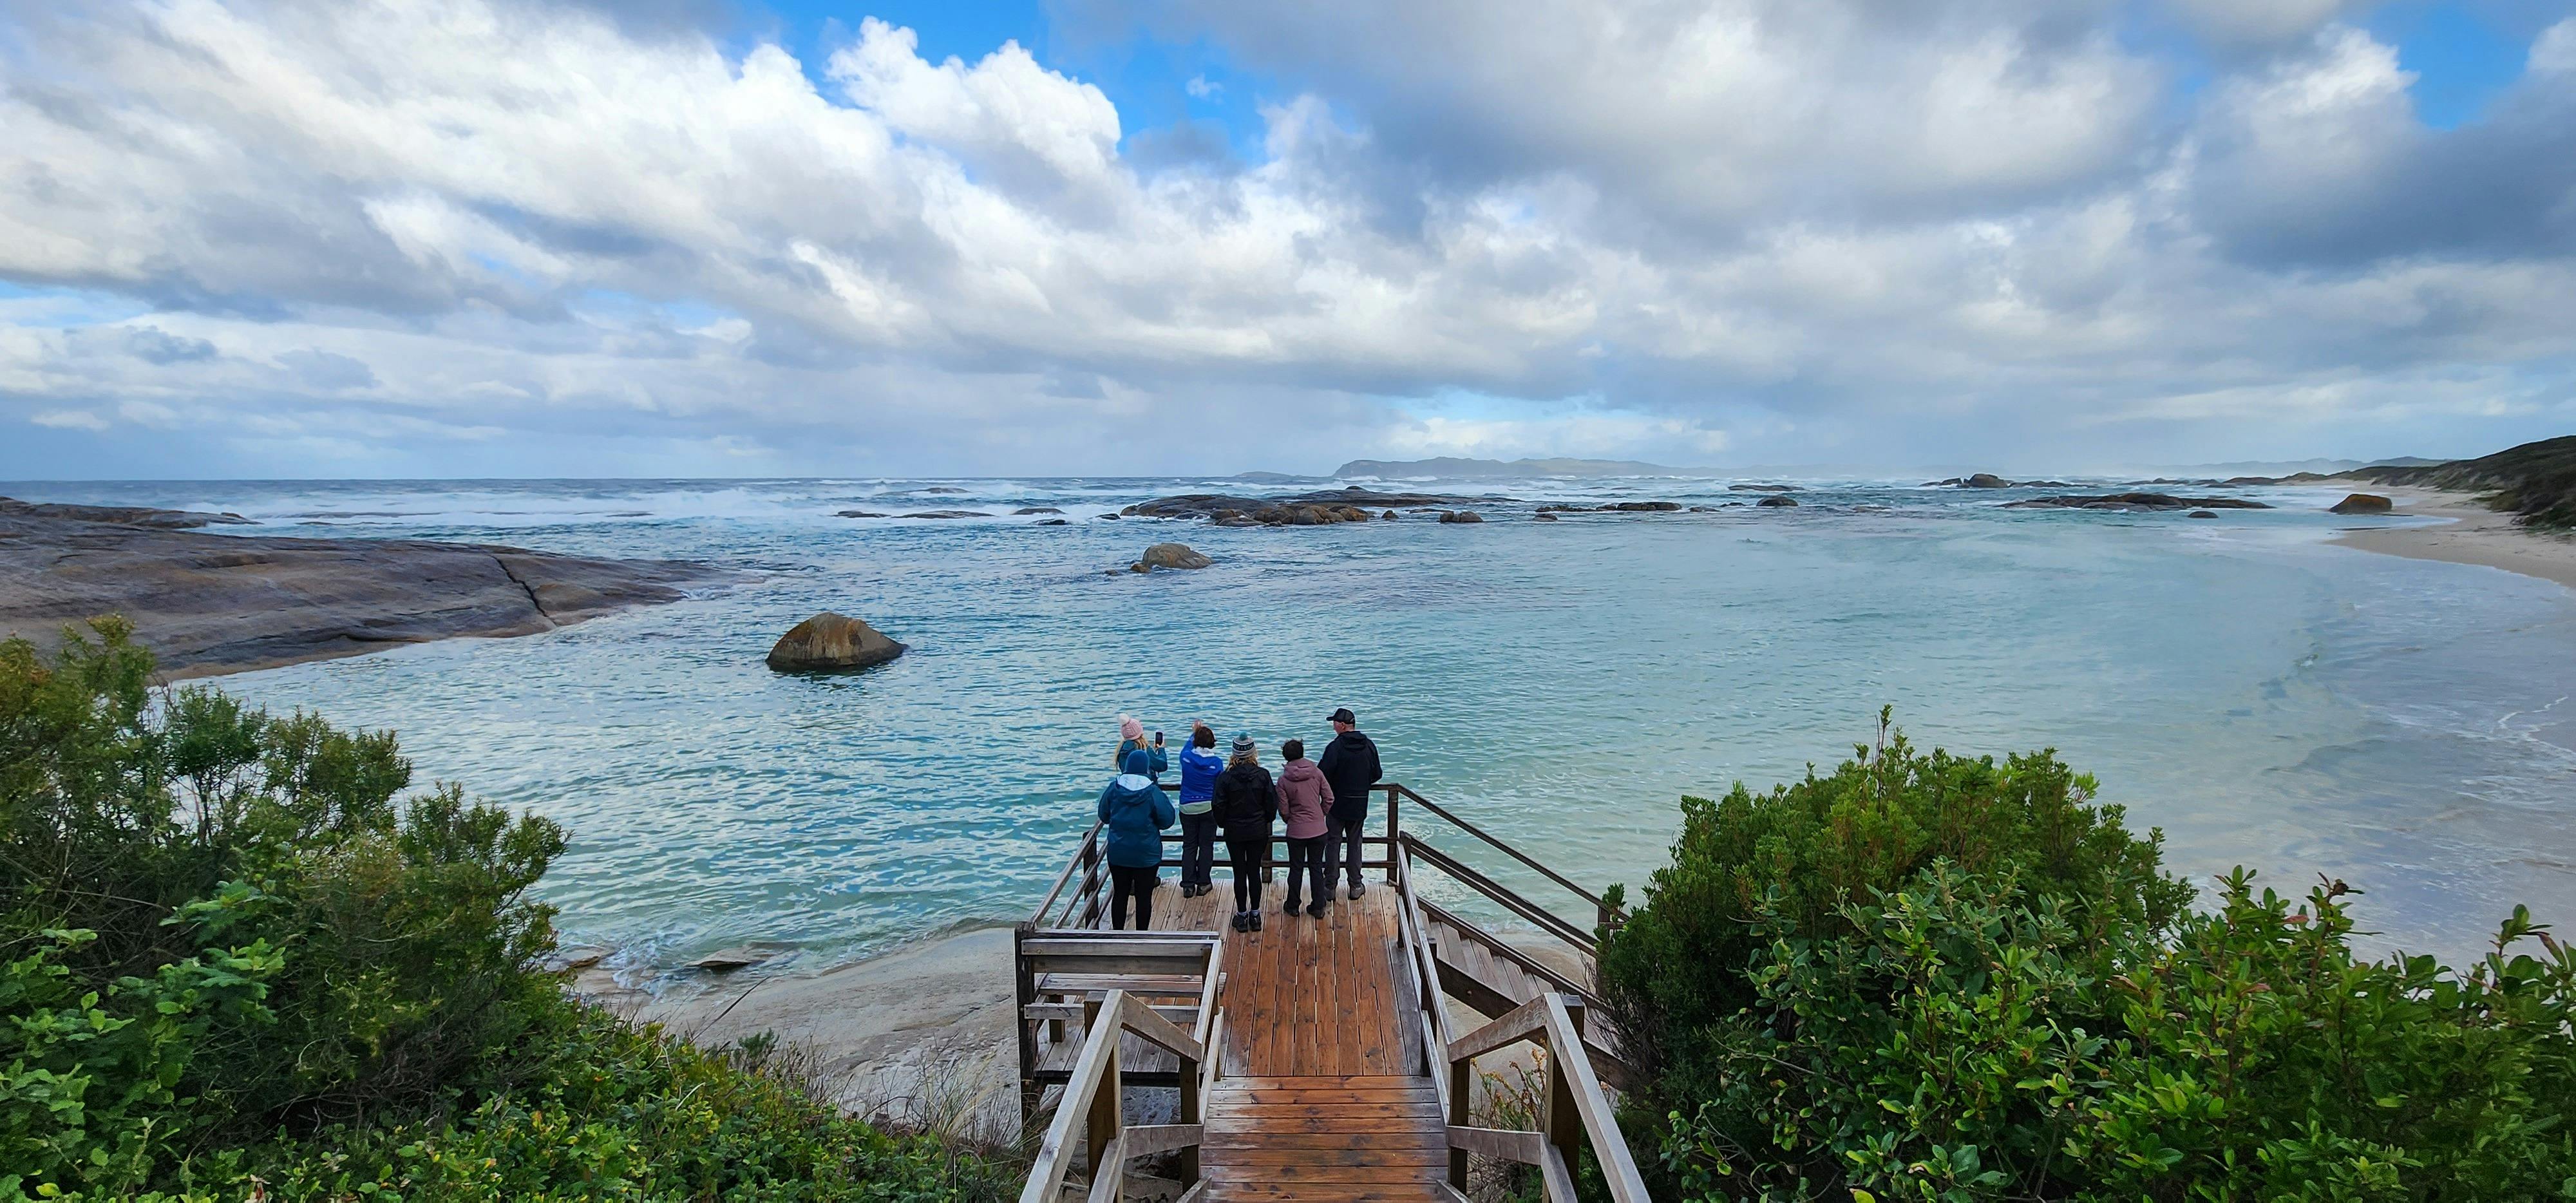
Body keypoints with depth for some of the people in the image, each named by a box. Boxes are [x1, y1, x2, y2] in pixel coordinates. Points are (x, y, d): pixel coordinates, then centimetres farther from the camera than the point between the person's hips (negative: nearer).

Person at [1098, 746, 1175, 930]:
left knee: (1120, 895, 15)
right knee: (1144, 897, 8)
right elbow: (1167, 821, -10)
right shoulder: (1152, 792, -15)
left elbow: (1104, 816, 7)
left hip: (1118, 854, 3)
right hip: (1146, 855, -3)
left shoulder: (1114, 788, -6)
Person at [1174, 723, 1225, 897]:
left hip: (1188, 808, 1)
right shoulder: (1217, 762, -11)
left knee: (1189, 846, 9)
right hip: (1209, 808, -1)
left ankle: (1188, 885, 8)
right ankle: (1203, 883, 13)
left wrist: (1194, 732, 29)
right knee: (1206, 845, 10)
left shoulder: (1186, 757, -10)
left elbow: (1187, 746, 15)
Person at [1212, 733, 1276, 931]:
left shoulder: (1225, 777, -12)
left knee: (1239, 873, 7)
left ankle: (1242, 915, 15)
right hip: (1258, 832, 1)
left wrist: (1223, 823, 11)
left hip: (1234, 833, -1)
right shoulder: (1263, 775, -8)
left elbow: (1219, 806, -7)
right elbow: (1272, 804, -3)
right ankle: (1255, 915, 17)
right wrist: (1266, 821, 14)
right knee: (1255, 872, 9)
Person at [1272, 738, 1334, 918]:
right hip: (1318, 829, 2)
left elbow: (1284, 810, -9)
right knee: (1316, 868, 13)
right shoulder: (1316, 773, -7)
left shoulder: (1284, 780, -12)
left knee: (1296, 869, 13)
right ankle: (1318, 907, 18)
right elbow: (1329, 798, -3)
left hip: (1296, 831, -1)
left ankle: (1292, 906, 24)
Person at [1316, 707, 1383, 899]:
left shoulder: (1335, 747, -17)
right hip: (1360, 805, 4)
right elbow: (1377, 774, 6)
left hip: (1337, 804, -4)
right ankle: (1356, 886, 17)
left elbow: (1323, 774, -20)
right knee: (1354, 843, 14)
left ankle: (1329, 886, 9)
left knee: (1333, 842, 6)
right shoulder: (1369, 746, 0)